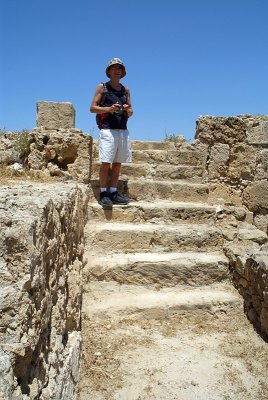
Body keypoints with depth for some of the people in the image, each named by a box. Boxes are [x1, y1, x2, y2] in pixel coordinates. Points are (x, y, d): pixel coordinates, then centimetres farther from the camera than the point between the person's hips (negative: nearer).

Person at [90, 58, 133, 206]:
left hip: (123, 130, 5)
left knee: (117, 163, 5)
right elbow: (92, 108, 1)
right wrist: (109, 109, -13)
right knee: (105, 163, -8)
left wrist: (128, 110, -4)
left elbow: (130, 113, 20)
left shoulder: (125, 89, 18)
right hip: (108, 129, -4)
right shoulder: (102, 87, 7)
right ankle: (103, 194, -2)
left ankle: (113, 193, 10)